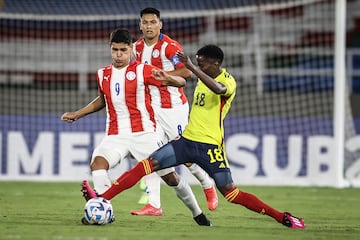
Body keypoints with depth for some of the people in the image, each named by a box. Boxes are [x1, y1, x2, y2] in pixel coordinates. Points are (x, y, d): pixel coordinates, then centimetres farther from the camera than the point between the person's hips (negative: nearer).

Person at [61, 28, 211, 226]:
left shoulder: (142, 70, -4)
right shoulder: (103, 75, 10)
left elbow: (181, 82, -9)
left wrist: (166, 78, -31)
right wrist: (76, 114, 26)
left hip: (143, 134, -3)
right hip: (115, 135, 3)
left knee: (170, 177, 2)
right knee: (97, 162, -28)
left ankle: (197, 213, 23)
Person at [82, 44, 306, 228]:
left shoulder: (228, 81, -12)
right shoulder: (204, 79, 12)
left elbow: (218, 89, -38)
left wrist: (191, 67, -43)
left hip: (210, 146, -6)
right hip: (187, 140, 6)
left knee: (231, 193, -11)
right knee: (147, 164, -9)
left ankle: (283, 217, 0)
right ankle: (102, 199, -14)